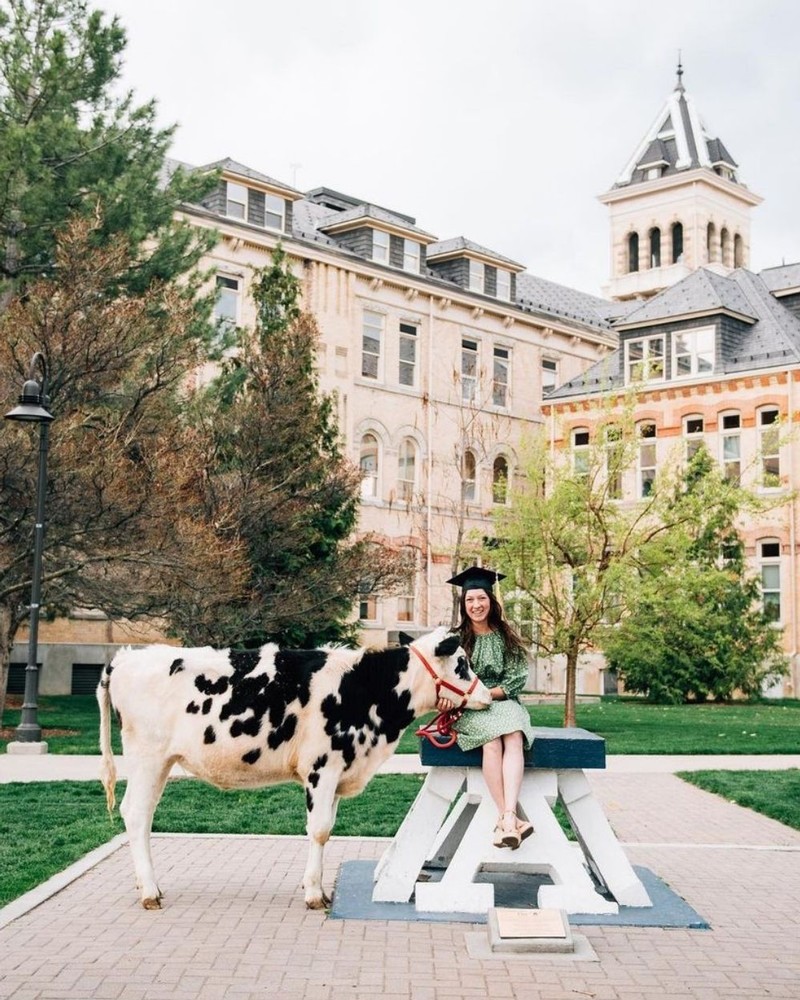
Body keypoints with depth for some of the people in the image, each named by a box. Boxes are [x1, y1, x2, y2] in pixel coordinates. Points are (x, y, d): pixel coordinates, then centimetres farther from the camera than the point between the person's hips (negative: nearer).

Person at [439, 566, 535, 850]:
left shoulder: (506, 637, 10)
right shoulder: (456, 638, 7)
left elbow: (516, 679, 4)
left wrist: (485, 693, -10)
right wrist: (448, 696, -20)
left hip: (502, 702, 1)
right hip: (467, 709, -1)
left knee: (514, 738, -32)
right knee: (492, 739, -33)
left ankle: (507, 816, -47)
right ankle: (510, 819, -38)